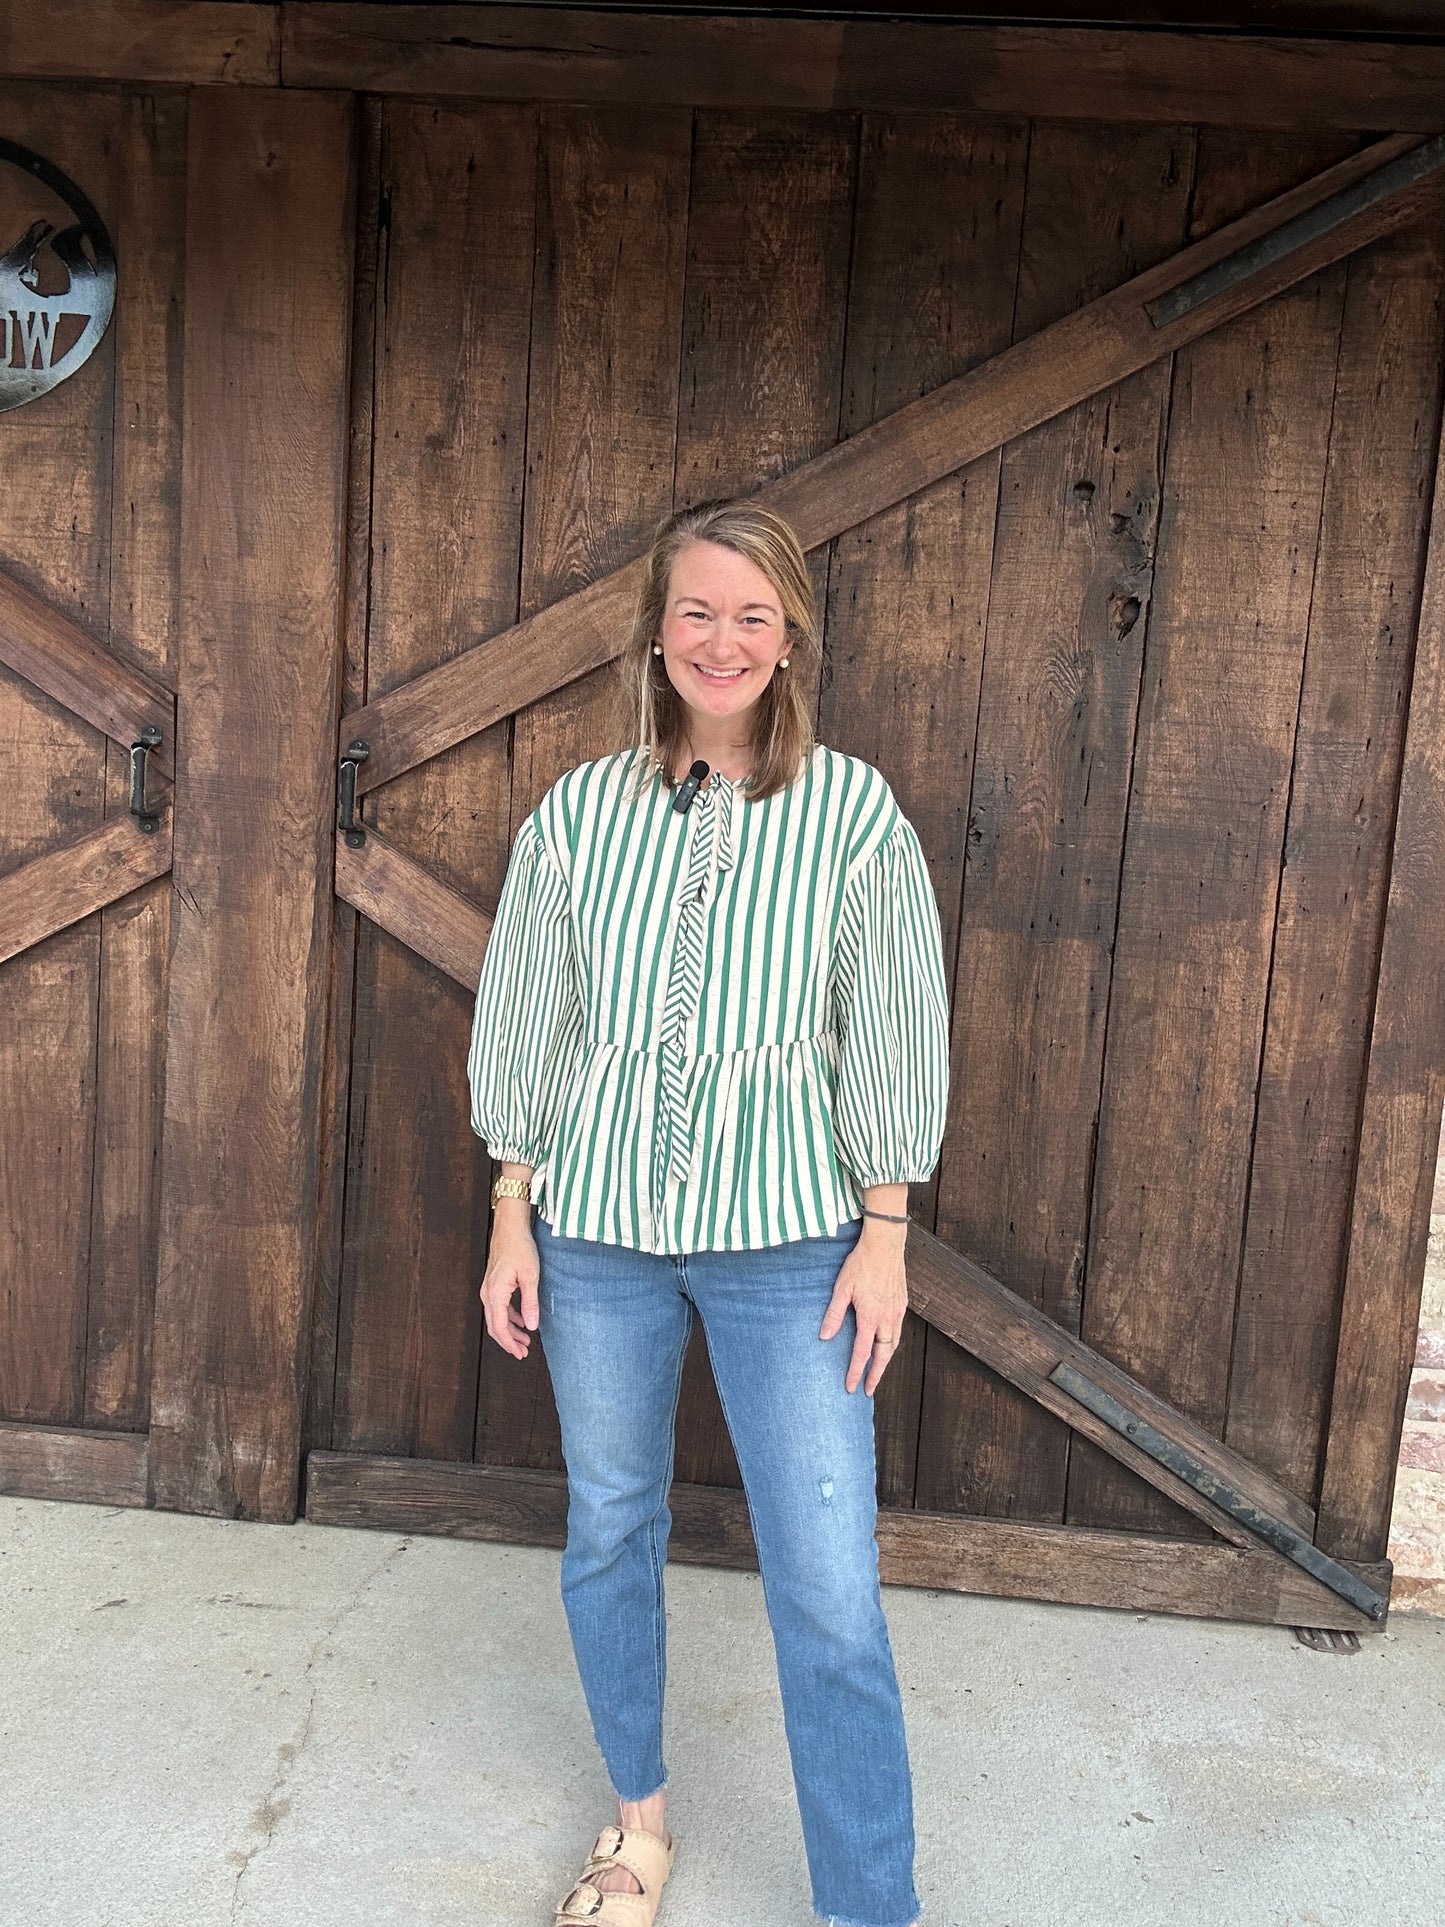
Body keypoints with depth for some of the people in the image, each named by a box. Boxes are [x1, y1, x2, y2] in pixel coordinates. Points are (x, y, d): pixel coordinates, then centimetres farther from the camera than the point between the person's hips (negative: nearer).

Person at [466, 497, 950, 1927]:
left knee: (830, 1593, -1)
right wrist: (511, 1221, 4)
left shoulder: (854, 813, -5)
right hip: (598, 1225, 3)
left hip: (785, 1238, -2)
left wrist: (884, 1236, -2)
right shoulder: (579, 814, -1)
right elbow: (524, 1028, 4)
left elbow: (892, 1041, -1)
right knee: (608, 1533, 17)